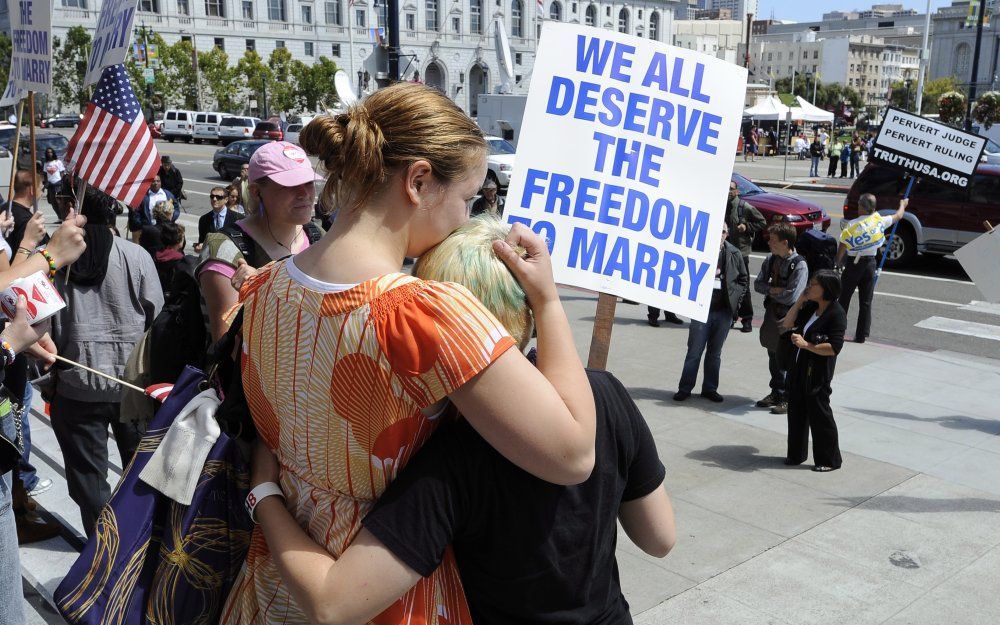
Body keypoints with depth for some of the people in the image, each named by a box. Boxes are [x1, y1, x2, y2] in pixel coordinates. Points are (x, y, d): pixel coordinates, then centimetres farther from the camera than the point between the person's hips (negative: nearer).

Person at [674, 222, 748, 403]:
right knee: (695, 351, 1)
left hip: (724, 311, 3)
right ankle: (685, 388, 10)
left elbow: (744, 278, 15)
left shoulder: (734, 254, 4)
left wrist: (736, 298, 5)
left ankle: (710, 388, 22)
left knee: (715, 353, 12)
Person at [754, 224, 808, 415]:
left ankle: (788, 399, 14)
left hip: (788, 319, -7)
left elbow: (791, 297, -22)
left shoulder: (799, 265, -19)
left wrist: (770, 291, -8)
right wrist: (774, 290, -14)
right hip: (772, 314, 7)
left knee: (787, 362, 1)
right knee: (773, 358, 18)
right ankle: (776, 393, 32)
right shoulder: (771, 260, 3)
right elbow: (757, 284, 4)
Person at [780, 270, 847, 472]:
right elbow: (788, 324, 9)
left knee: (819, 414, 2)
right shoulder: (810, 307, 6)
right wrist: (800, 301, 1)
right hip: (798, 368, 8)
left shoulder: (836, 314, -17)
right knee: (796, 411, 16)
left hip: (817, 374, -8)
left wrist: (806, 345, -23)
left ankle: (829, 460, 17)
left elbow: (834, 348, -22)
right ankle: (796, 453, 31)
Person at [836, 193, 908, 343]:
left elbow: (842, 246, -16)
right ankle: (861, 335, 10)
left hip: (853, 263, -3)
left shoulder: (852, 225, -15)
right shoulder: (880, 221, -3)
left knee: (844, 298, 6)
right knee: (866, 301, 8)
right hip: (870, 263, 4)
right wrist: (903, 204, 37)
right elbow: (898, 216, 16)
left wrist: (838, 262, 0)